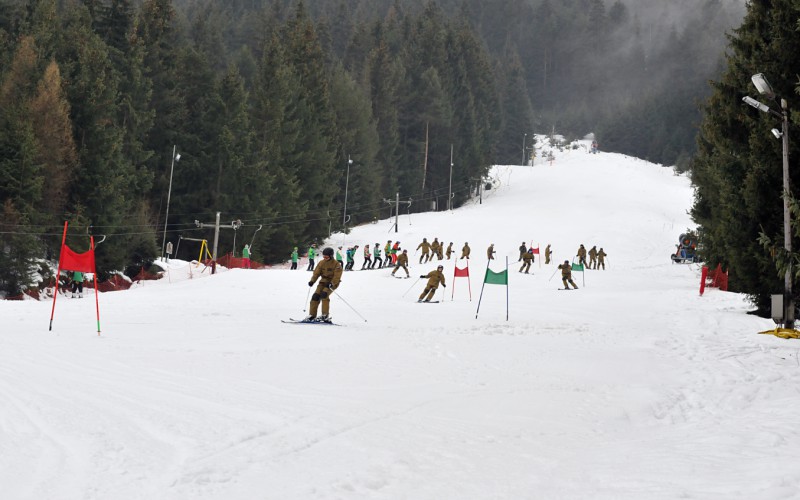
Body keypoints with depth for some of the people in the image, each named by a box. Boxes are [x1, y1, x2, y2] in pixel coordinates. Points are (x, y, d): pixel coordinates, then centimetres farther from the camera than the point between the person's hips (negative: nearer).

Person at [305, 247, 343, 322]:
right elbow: (316, 273, 1)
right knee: (316, 296, -10)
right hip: (323, 281, 5)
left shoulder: (336, 265, -11)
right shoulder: (321, 263, 4)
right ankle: (312, 315, -2)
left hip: (332, 283, -5)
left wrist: (331, 284, -32)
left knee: (324, 294, -28)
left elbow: (337, 276, -17)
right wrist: (312, 281, -17)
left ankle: (325, 315, -26)